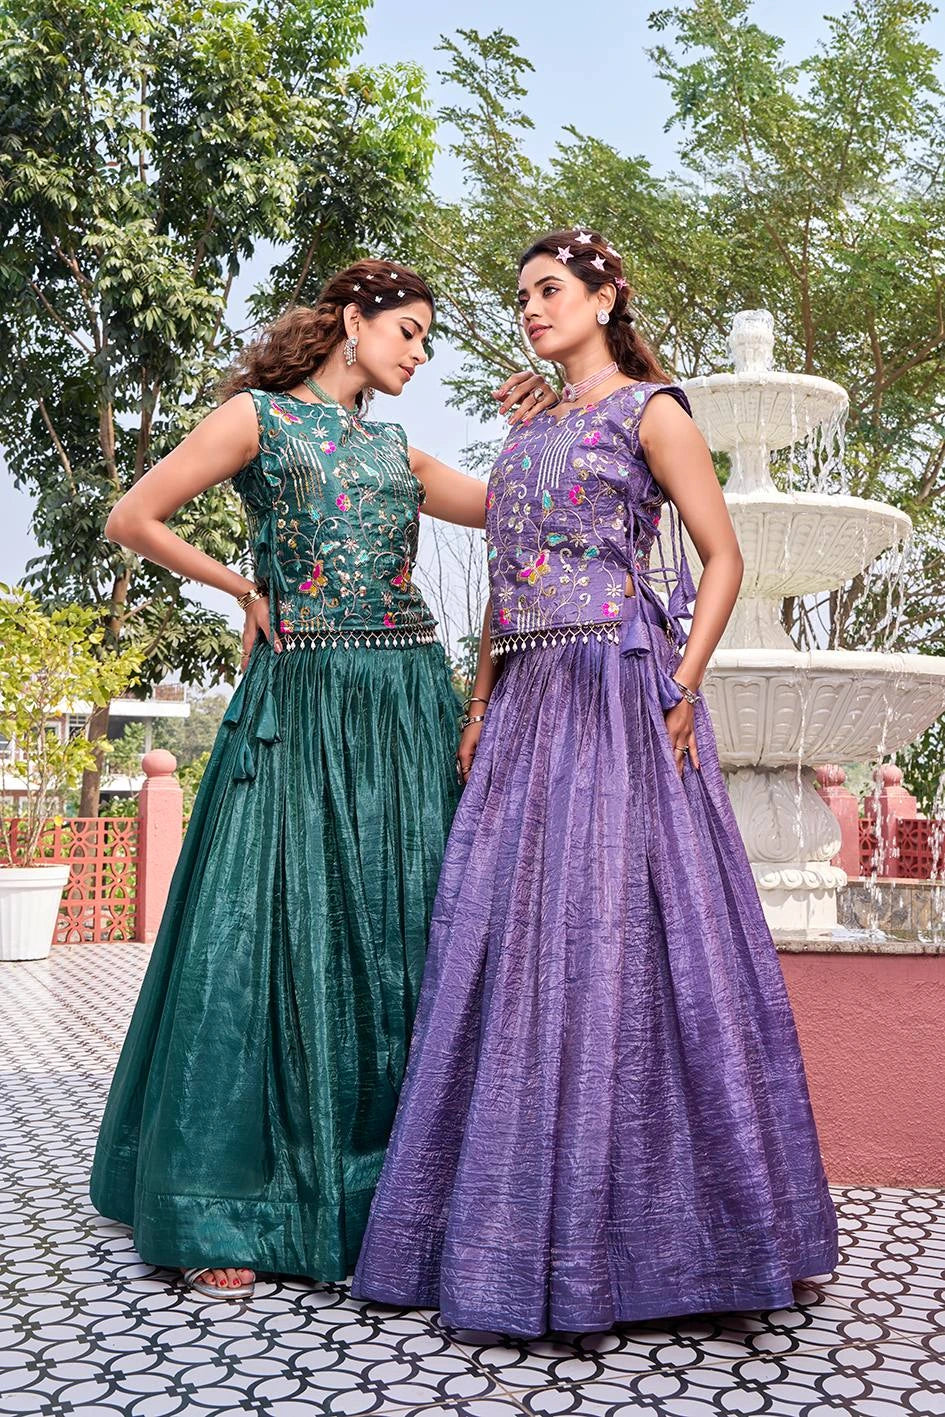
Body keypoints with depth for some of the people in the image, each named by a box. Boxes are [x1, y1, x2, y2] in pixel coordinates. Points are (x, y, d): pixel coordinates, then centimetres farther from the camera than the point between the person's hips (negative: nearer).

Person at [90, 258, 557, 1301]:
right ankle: (223, 1212, 6)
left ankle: (385, 1196, 15)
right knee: (277, 932, -6)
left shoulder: (398, 454, 20)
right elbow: (132, 520, 0)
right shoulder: (258, 416, 5)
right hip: (299, 705, -5)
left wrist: (532, 431, 8)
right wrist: (245, 589, 2)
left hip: (409, 707, 5)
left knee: (399, 938, 4)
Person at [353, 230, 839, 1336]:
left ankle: (621, 1229, 5)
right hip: (526, 705, 7)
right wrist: (481, 703, 10)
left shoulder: (649, 409, 3)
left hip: (619, 695, -6)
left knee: (611, 932, -8)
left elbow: (723, 558, -2)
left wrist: (683, 685, -13)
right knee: (508, 938, 3)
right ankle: (510, 1222, 14)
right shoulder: (526, 434, 22)